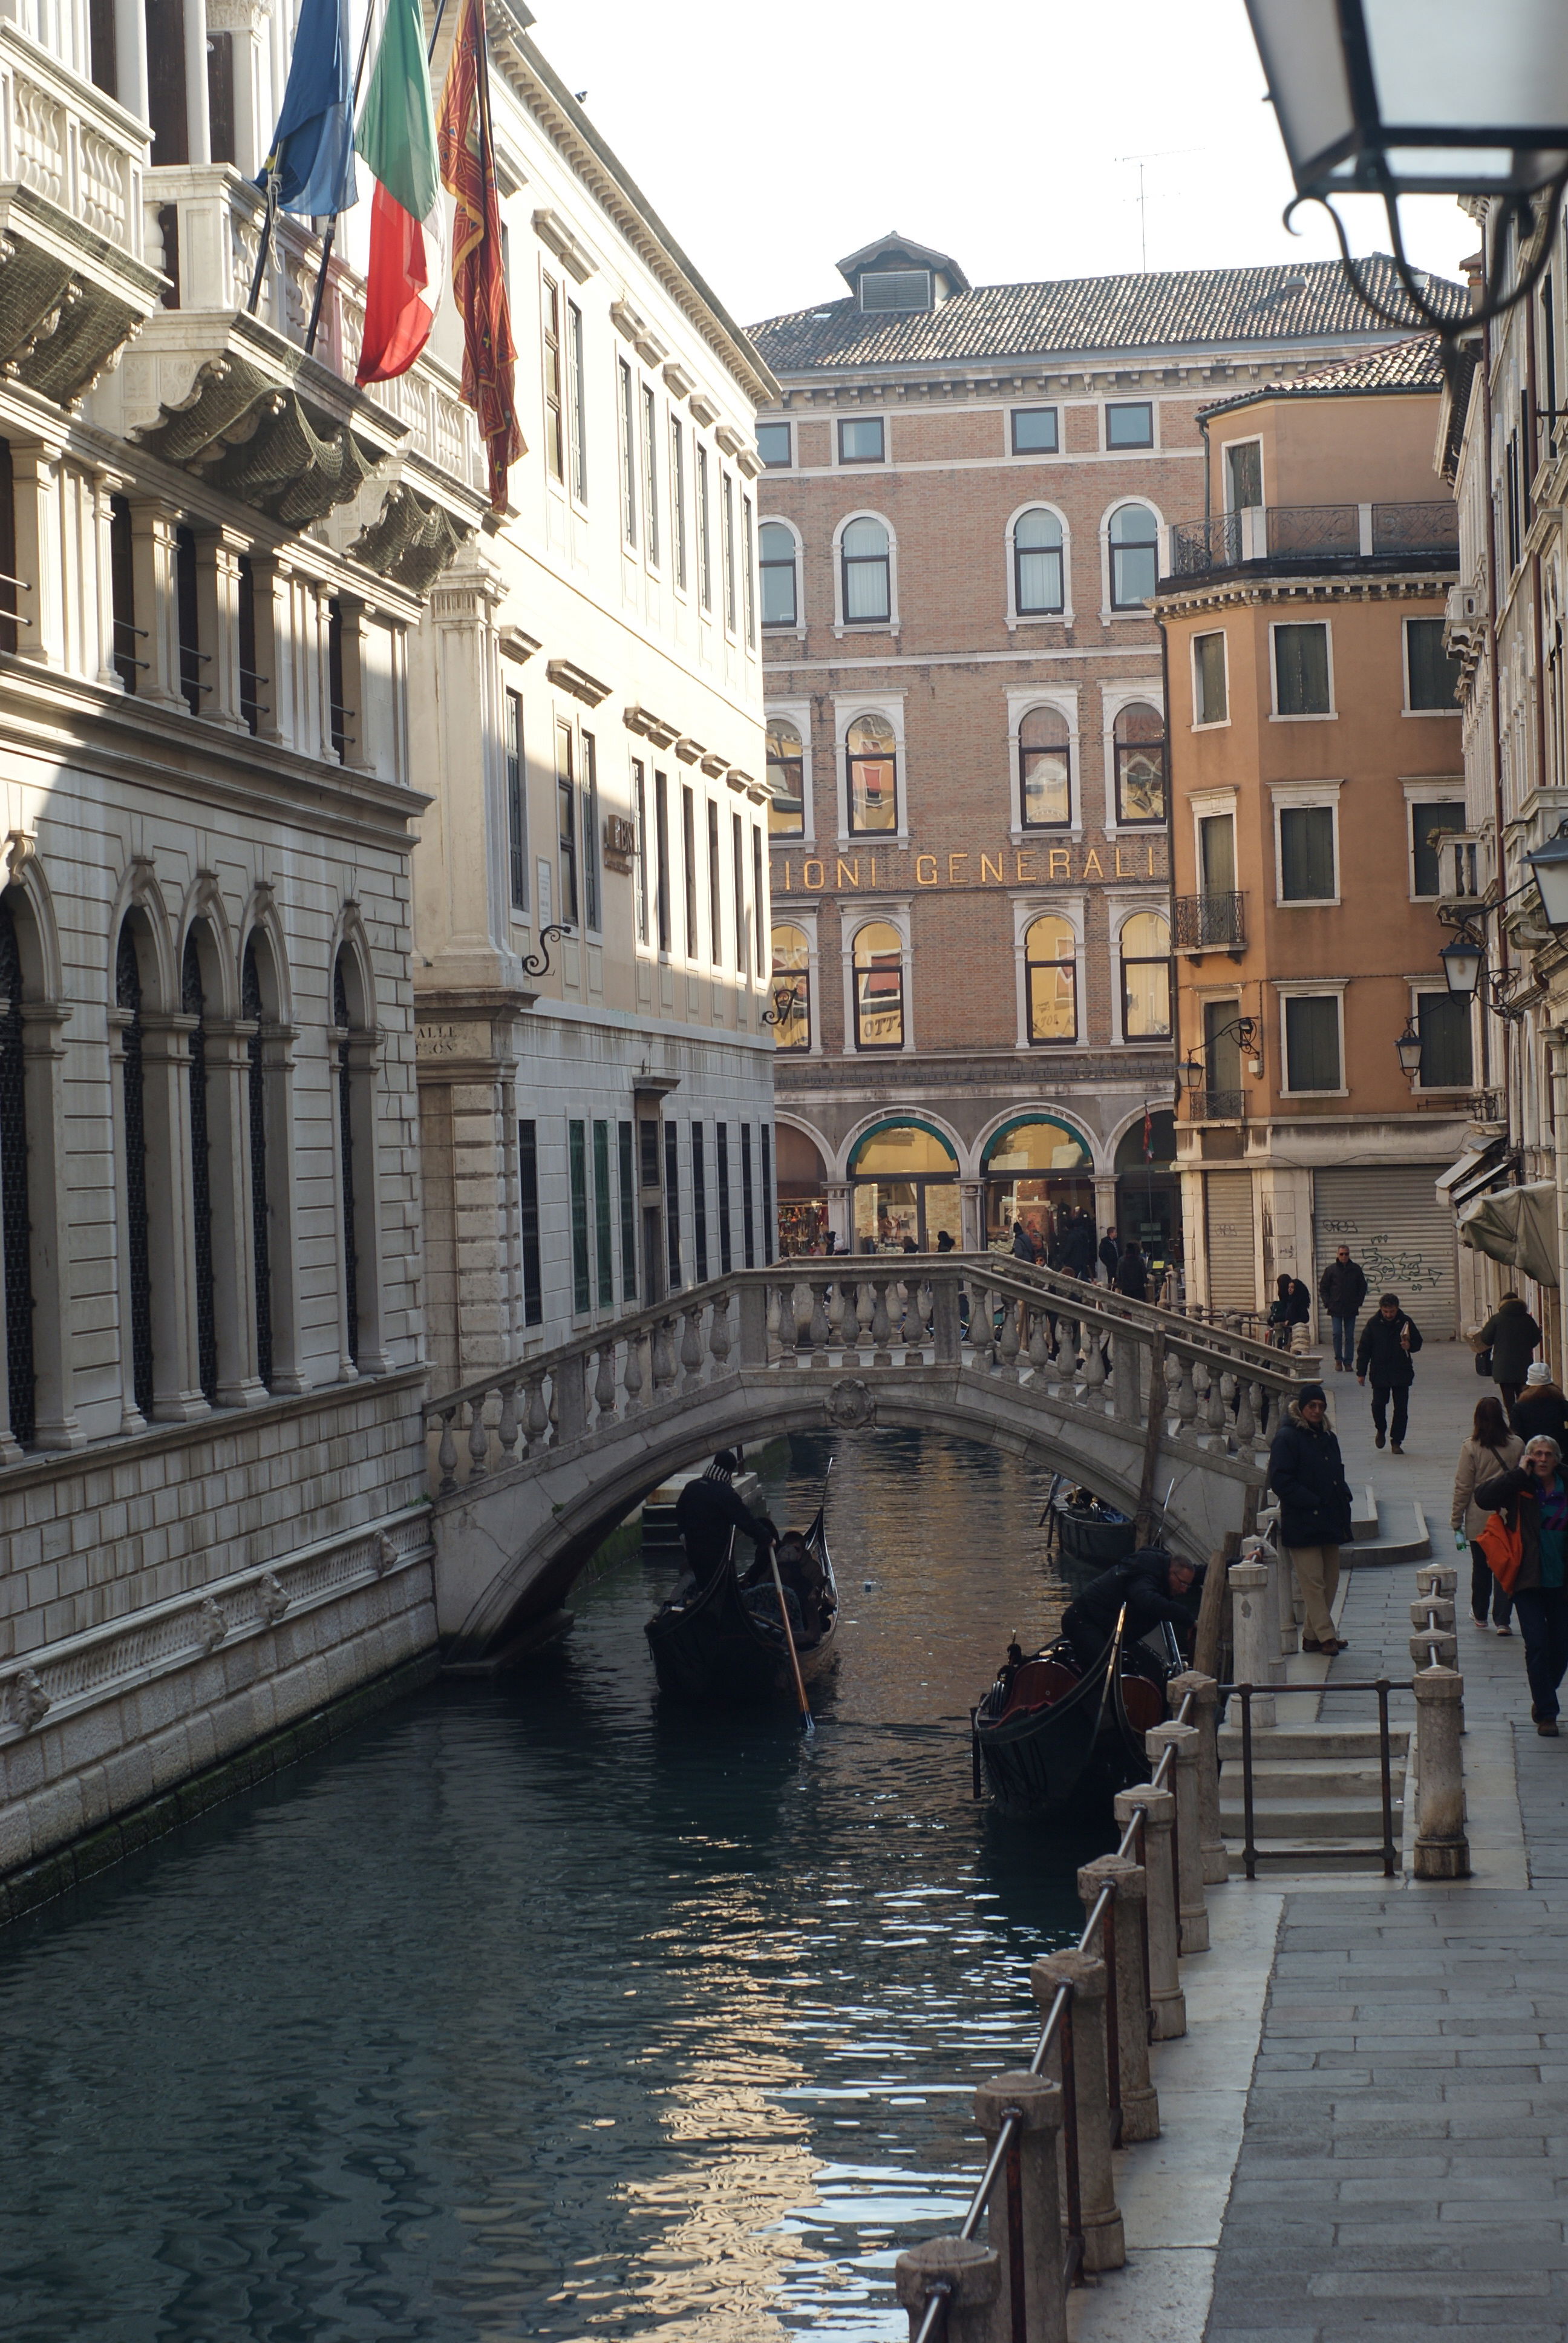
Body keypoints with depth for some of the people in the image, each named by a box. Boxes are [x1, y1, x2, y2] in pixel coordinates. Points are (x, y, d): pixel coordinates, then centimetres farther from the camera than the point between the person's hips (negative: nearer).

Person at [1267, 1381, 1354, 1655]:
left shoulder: (1328, 1438, 15)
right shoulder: (1287, 1437, -8)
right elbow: (1280, 1481, -14)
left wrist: (1344, 1498, 5)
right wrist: (1312, 1502, -17)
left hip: (1329, 1522, 8)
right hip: (1302, 1523, -8)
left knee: (1330, 1581, 8)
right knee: (1313, 1581, -7)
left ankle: (1312, 1635, 15)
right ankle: (1325, 1635, -4)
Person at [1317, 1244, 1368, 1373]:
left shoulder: (1356, 1269, 4)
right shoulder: (1331, 1269, 0)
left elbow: (1363, 1287, 13)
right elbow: (1323, 1288, 6)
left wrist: (1358, 1302, 3)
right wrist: (1328, 1303, -4)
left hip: (1351, 1309, 1)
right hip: (1336, 1309, -1)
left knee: (1350, 1336, 3)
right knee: (1337, 1333, -8)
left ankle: (1348, 1362, 9)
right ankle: (1338, 1359, 6)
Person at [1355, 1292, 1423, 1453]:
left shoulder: (1406, 1322, -1)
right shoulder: (1373, 1323, -3)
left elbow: (1418, 1342, 10)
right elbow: (1364, 1349, 2)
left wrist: (1409, 1346, -14)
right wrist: (1361, 1372, 0)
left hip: (1401, 1373, 1)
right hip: (1379, 1372, -1)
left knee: (1401, 1408, 1)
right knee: (1378, 1404, -7)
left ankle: (1397, 1442, 11)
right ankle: (1381, 1431, 23)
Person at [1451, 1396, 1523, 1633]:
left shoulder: (1471, 1448, -10)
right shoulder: (1517, 1445, -5)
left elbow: (1463, 1488, -7)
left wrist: (1457, 1523, 0)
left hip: (1479, 1520, 0)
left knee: (1481, 1567, 15)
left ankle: (1480, 1614, 30)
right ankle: (1502, 1620, -1)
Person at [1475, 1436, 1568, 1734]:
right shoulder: (1517, 1486, -4)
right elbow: (1483, 1497, -20)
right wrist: (1520, 1473, -18)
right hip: (1529, 1581, -3)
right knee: (1537, 1645, -8)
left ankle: (1542, 1700, 32)